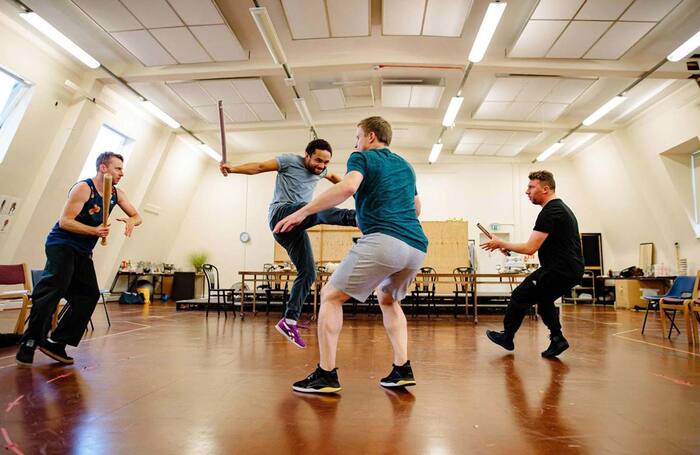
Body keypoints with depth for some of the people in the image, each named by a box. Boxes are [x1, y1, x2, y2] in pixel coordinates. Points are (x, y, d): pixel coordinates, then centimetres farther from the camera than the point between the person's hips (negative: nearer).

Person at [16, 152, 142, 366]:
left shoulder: (116, 194, 6)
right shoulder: (84, 188, -15)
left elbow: (136, 216, 10)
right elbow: (64, 221, -20)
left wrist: (131, 221, -15)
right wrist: (95, 231, -34)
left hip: (83, 252, 7)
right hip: (62, 244, -7)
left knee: (89, 295, -1)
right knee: (54, 289, -19)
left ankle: (56, 343, 5)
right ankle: (30, 341, -7)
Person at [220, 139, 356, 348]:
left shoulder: (320, 171, 18)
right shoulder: (290, 161, -1)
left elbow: (332, 176, 41)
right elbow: (259, 167, -4)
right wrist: (233, 168, -17)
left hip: (295, 227, 7)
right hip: (281, 213, -6)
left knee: (308, 273, -3)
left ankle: (289, 321, 0)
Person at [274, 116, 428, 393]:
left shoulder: (362, 157, 7)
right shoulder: (405, 165, 27)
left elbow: (348, 187, -15)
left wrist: (303, 212, -13)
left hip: (383, 241, -7)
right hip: (417, 247, 8)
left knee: (331, 296, 4)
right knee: (388, 299, 28)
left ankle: (326, 375, 0)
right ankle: (402, 369, 17)